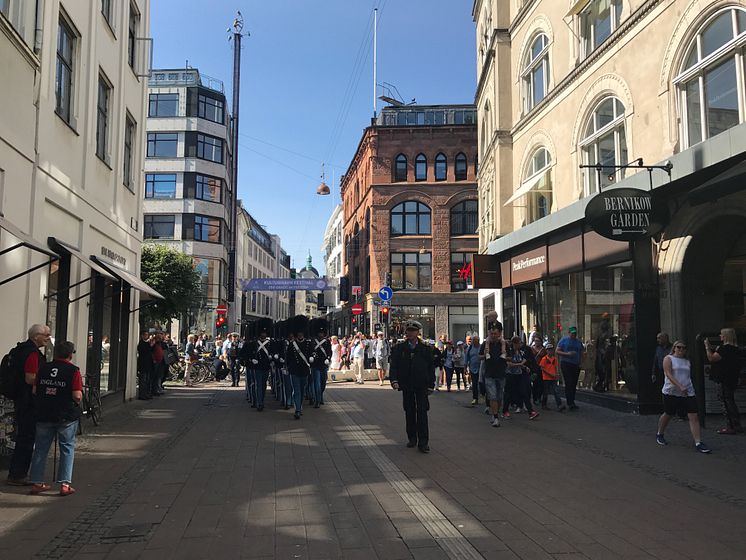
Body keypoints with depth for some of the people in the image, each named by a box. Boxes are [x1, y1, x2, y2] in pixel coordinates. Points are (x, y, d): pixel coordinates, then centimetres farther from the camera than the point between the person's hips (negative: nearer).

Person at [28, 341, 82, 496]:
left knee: (41, 448, 14)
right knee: (67, 448, 7)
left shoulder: (43, 368, 2)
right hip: (66, 416, -4)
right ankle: (65, 484, 4)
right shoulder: (73, 370, -11)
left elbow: (34, 390, 4)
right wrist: (78, 400, 5)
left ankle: (37, 483, 19)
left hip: (43, 415, 4)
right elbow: (77, 396, -17)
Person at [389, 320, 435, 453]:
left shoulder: (426, 349, 2)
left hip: (422, 386, -2)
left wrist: (431, 385, 2)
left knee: (422, 412, -6)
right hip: (406, 386, 2)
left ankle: (423, 442, -4)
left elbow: (431, 367, 6)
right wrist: (394, 380, -17)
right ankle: (412, 438, 22)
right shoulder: (399, 348, 3)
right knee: (409, 412, 9)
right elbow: (393, 365, -1)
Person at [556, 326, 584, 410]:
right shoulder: (564, 340, 1)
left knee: (574, 384, 6)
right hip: (566, 364, -5)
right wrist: (567, 354, -16)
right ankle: (570, 403, -14)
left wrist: (580, 362, 3)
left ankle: (572, 402, 14)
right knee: (569, 383, -13)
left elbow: (581, 353, 21)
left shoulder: (578, 342, 15)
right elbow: (557, 351, -3)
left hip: (576, 365, 5)